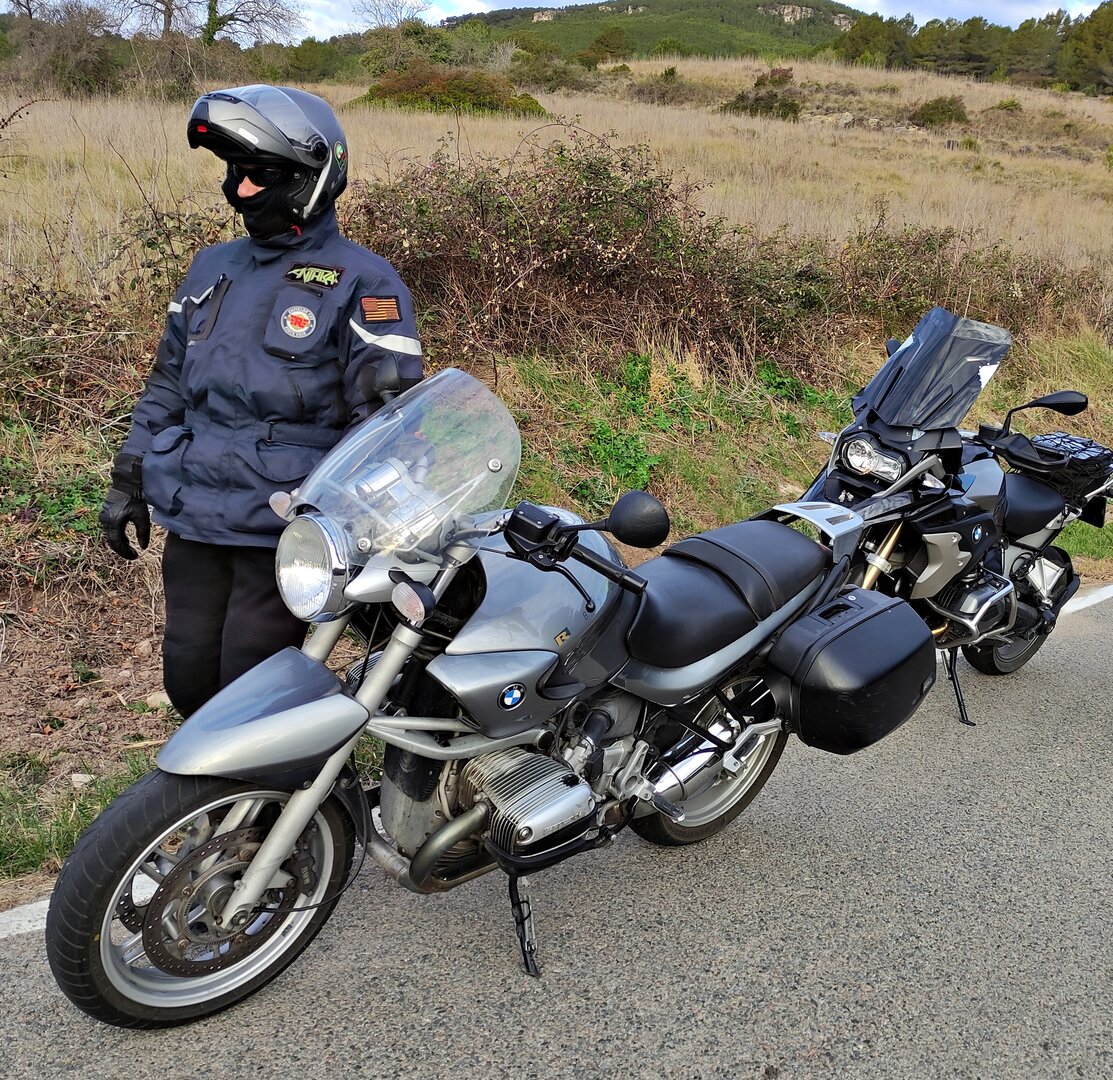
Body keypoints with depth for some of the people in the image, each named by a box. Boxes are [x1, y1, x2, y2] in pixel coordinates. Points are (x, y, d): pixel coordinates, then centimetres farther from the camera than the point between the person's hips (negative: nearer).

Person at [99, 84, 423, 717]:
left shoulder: (361, 282, -7)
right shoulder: (213, 269, 14)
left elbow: (393, 409, -12)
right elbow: (168, 385, 21)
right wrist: (129, 480, 19)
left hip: (286, 527, -6)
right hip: (193, 516, 7)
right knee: (189, 683, 12)